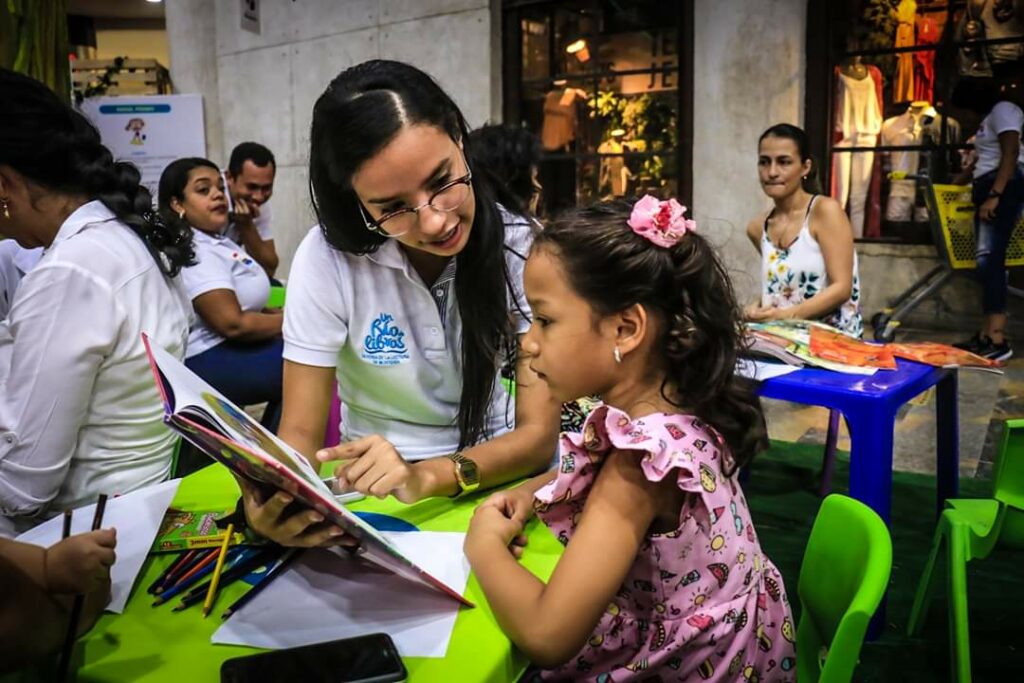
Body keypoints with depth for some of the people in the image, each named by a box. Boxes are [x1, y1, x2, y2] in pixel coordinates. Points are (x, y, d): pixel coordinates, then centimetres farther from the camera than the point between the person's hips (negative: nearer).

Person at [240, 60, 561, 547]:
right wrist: (271, 500, -34)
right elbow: (302, 432, -12)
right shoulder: (328, 258, -15)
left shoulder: (521, 249, -14)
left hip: (494, 470, 0)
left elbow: (538, 433, -15)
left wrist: (426, 477, -33)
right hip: (372, 490, 1)